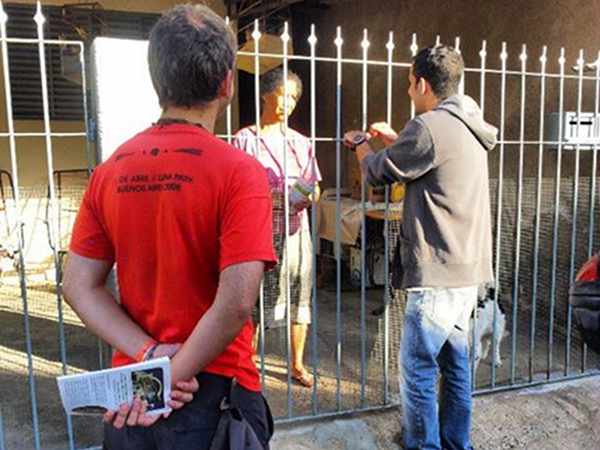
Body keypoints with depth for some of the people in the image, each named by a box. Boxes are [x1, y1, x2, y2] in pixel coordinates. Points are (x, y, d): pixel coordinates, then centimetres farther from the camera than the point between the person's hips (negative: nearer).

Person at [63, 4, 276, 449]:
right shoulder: (239, 171, -17)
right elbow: (237, 302, -24)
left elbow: (79, 286, -1)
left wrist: (149, 355, -8)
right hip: (212, 391, -4)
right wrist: (172, 376, -13)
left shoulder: (110, 171, -2)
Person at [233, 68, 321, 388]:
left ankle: (297, 364, 26)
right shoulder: (245, 139, -2)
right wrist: (268, 198, -20)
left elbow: (315, 187, 14)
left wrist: (308, 196, -9)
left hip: (296, 229, 5)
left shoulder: (301, 142, 12)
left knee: (299, 297, 10)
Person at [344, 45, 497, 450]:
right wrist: (394, 139, 26)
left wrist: (361, 145, 16)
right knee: (455, 361, 18)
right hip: (469, 268, 10)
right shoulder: (469, 126, 12)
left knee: (418, 369, 1)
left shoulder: (430, 127, -16)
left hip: (439, 272, -10)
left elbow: (380, 172, -3)